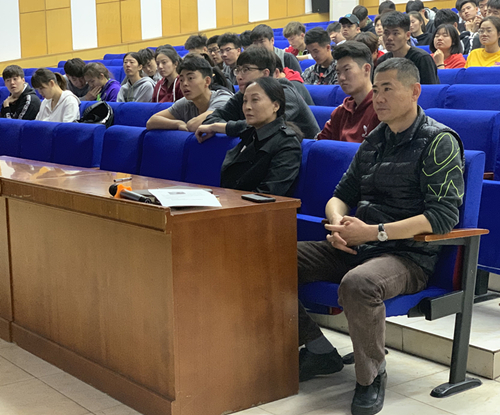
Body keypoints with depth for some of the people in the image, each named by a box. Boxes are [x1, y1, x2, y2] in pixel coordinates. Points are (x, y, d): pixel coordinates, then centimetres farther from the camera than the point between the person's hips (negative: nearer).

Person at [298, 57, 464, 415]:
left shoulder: (439, 142, -6)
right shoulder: (373, 141, 16)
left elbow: (444, 217, -16)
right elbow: (340, 196, 21)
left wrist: (374, 232, -21)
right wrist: (339, 224, -5)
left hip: (409, 254, -7)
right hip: (355, 249, 7)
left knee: (358, 284, -40)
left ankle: (372, 376, -14)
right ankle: (318, 350, 3)